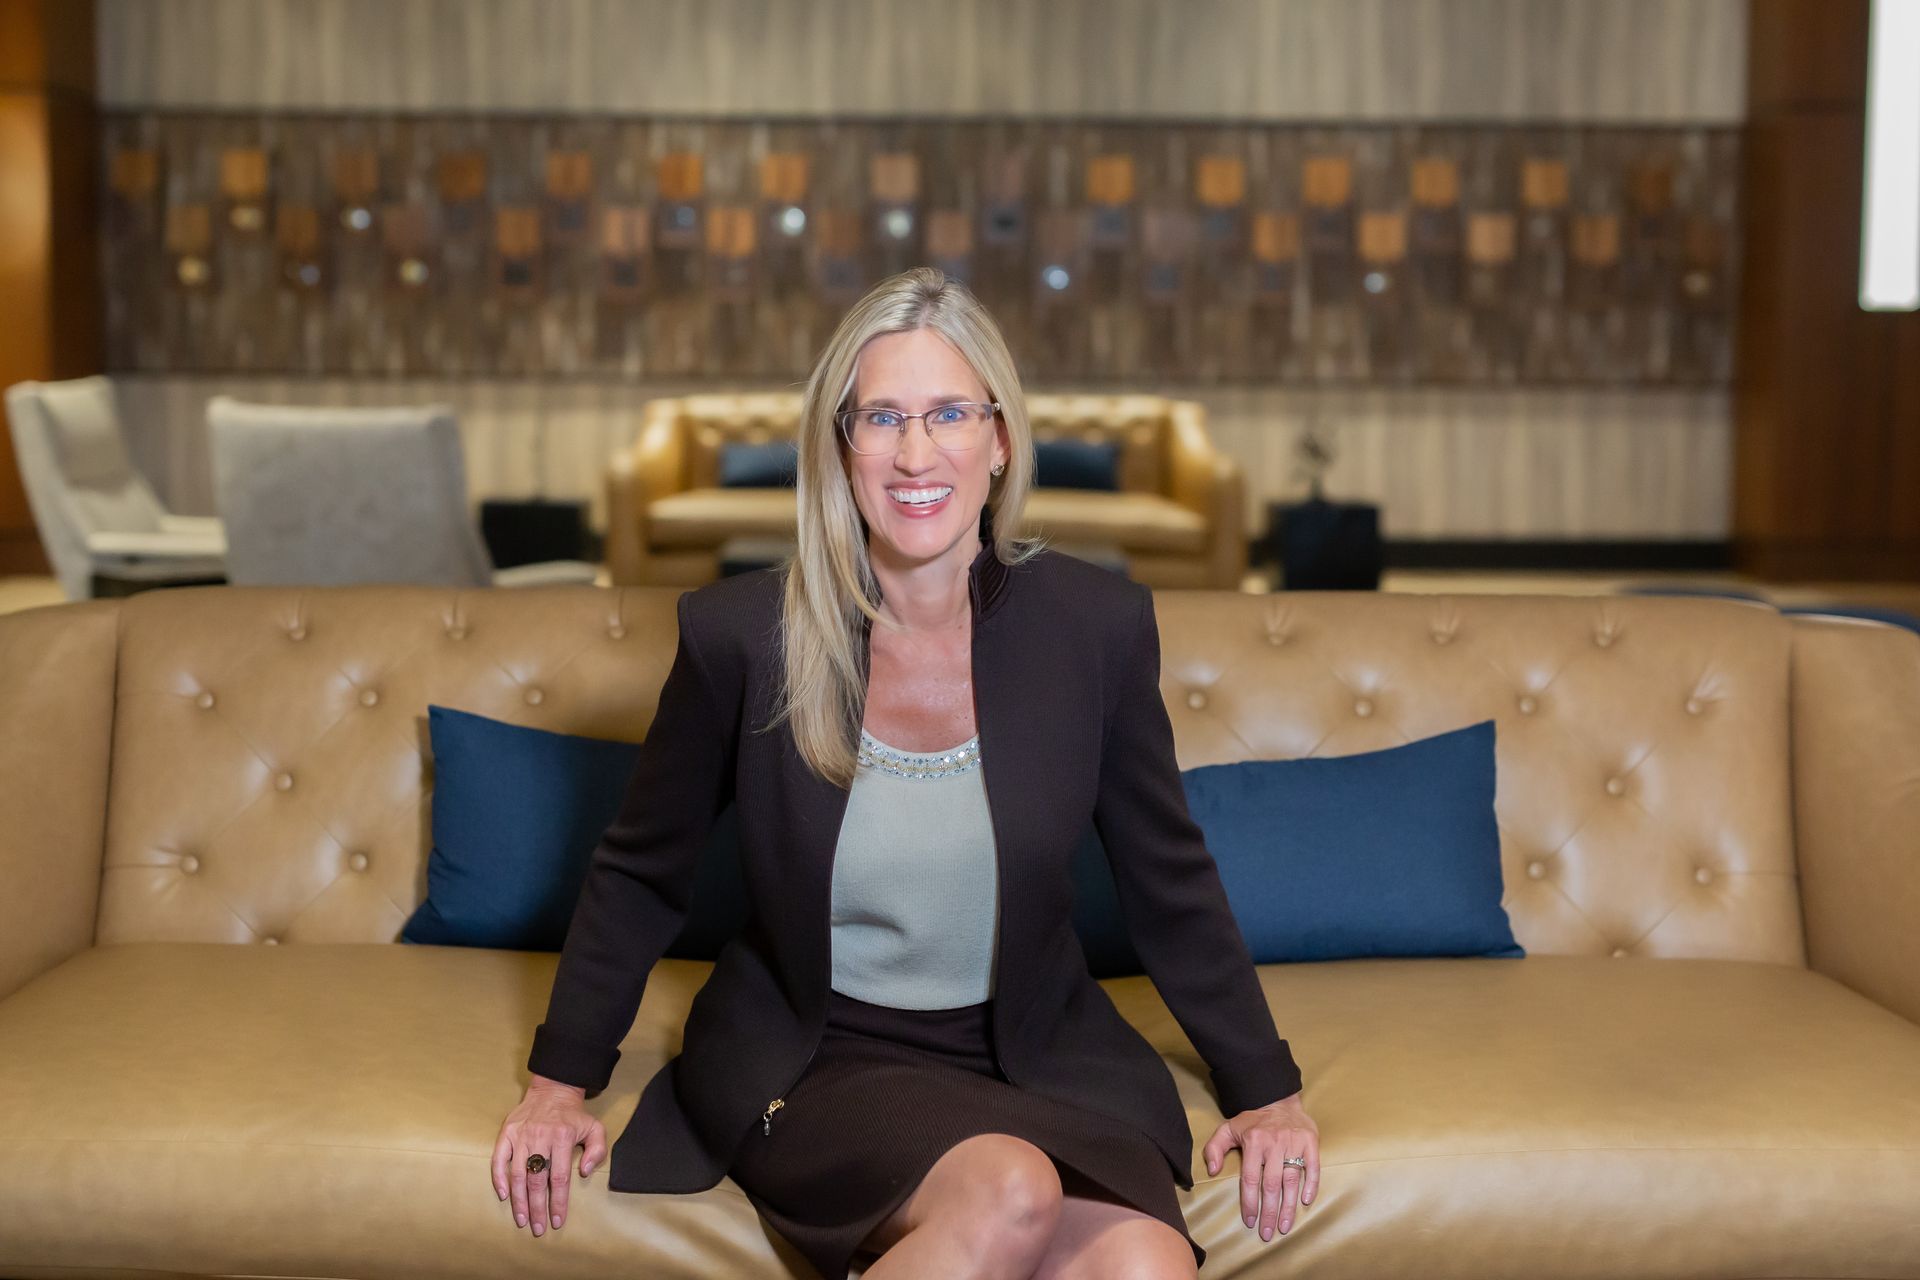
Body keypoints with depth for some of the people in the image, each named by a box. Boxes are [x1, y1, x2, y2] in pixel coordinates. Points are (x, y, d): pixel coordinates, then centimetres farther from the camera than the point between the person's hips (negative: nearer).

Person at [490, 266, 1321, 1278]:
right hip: (810, 1063, -2)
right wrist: (561, 1081, 6)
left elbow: (1169, 884, 7)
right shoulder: (740, 634, -9)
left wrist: (1265, 1092, 8)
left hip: (1040, 1057, 2)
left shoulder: (1097, 625, -5)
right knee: (1010, 1193, -33)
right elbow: (639, 873, 6)